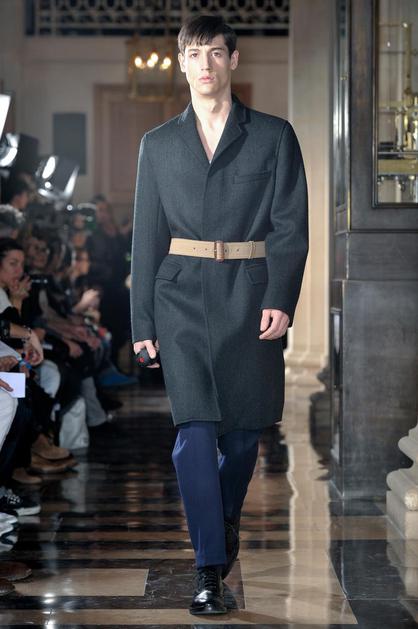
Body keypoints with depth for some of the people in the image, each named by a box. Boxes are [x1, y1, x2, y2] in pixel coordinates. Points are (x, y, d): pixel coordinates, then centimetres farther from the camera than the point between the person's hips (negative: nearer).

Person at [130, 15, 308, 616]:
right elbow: (147, 237, 11)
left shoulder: (274, 136, 5)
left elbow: (291, 225, 0)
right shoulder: (159, 144, 10)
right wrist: (142, 322, 7)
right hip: (182, 297, 0)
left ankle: (227, 518, 37)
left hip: (250, 299, 0)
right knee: (194, 431, -10)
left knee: (243, 428, 8)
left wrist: (280, 298, -13)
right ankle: (210, 571, -7)